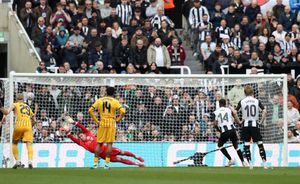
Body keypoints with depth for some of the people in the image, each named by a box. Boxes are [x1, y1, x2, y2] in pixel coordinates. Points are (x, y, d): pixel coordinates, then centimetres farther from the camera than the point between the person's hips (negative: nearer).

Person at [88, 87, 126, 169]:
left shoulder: (100, 100, 6)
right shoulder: (115, 101, -2)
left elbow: (90, 110, 0)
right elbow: (122, 111, -14)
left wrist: (96, 121, 4)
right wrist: (118, 120, 0)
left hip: (102, 123, 2)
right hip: (111, 124, -2)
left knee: (99, 143, 9)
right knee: (109, 144, 1)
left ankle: (95, 163, 5)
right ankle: (106, 164, -3)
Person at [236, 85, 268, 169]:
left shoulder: (242, 102, -1)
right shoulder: (257, 101, 0)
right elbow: (264, 111, -9)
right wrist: (261, 121, 0)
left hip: (246, 125, 0)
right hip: (255, 125, 0)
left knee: (246, 145, 6)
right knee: (260, 144, 5)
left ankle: (250, 163, -1)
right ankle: (264, 163, -1)